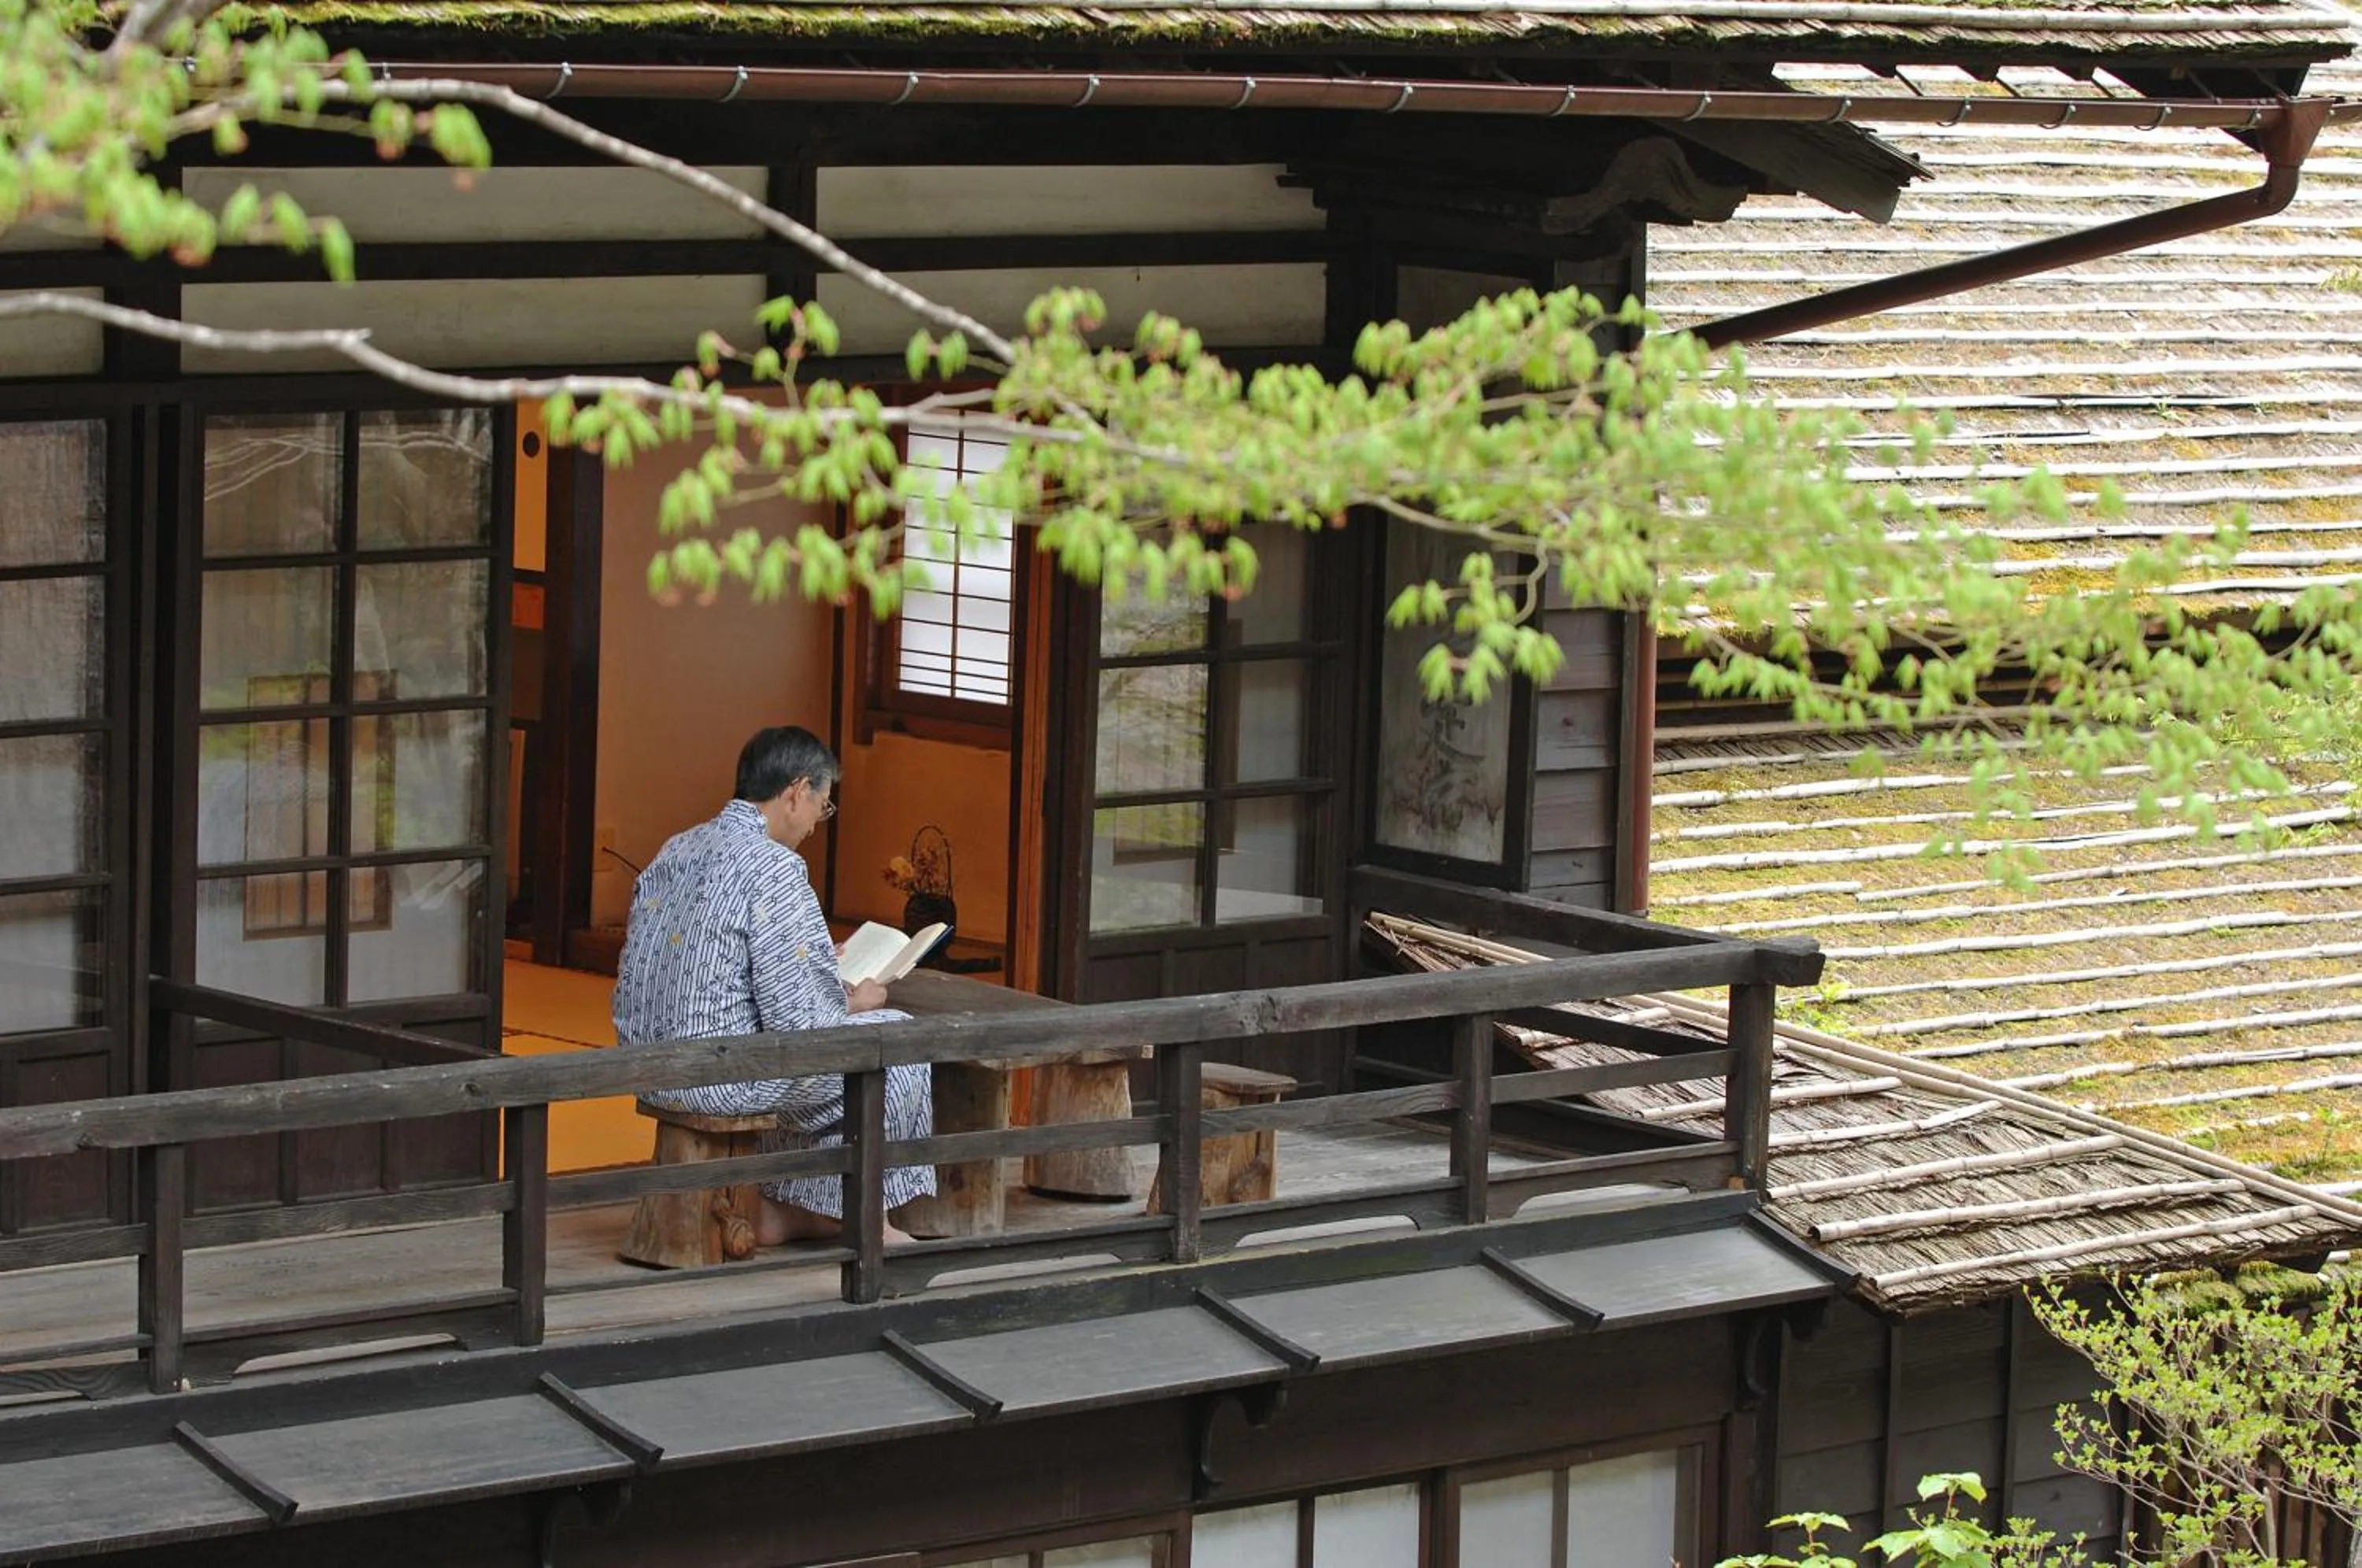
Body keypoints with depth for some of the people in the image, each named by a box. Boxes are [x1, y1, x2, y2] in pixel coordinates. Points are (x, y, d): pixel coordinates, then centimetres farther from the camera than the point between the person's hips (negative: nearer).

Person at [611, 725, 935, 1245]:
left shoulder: (675, 850, 10)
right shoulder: (774, 868, -17)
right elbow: (794, 1021, -19)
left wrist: (820, 961, 26)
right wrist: (852, 1003, 3)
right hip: (721, 1076, -9)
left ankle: (785, 1205, 30)